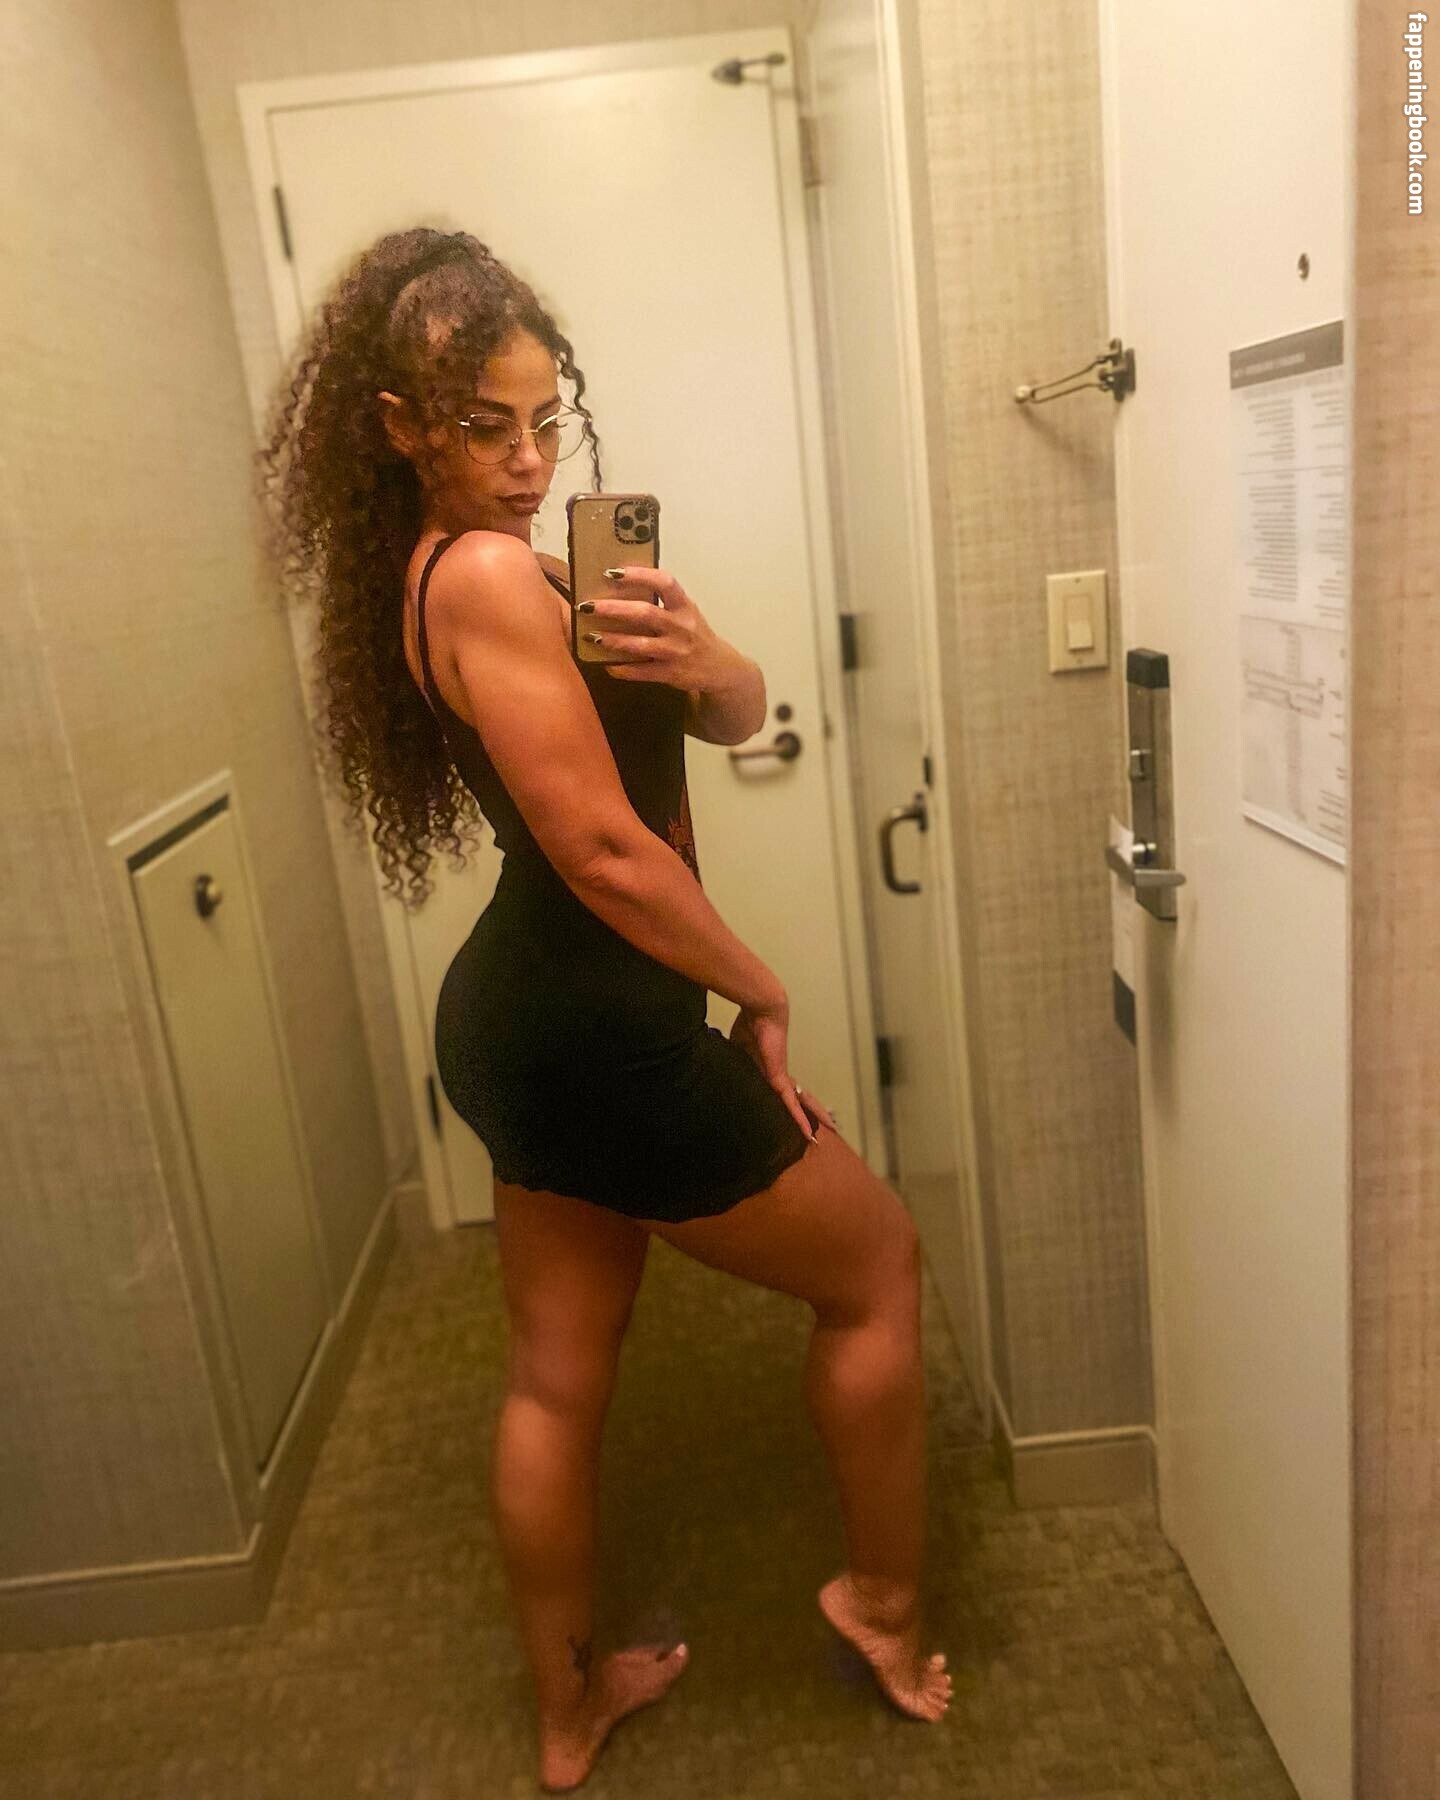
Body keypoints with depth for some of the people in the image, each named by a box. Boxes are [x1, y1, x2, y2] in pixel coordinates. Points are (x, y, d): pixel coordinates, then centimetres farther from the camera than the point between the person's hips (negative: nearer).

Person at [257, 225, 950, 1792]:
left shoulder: (435, 571, 11)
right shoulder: (490, 574, -19)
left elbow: (739, 719, 6)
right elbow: (607, 851, -22)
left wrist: (699, 656, -17)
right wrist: (762, 995, -10)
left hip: (515, 1017, 10)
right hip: (601, 1033, -9)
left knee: (558, 1374, 21)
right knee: (877, 1270, 13)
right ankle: (885, 1605, 33)